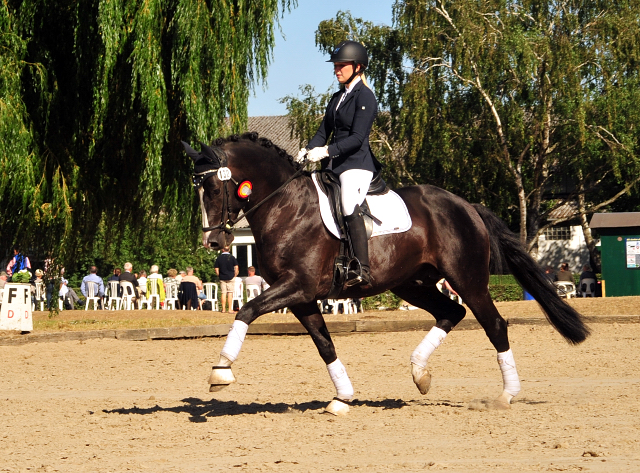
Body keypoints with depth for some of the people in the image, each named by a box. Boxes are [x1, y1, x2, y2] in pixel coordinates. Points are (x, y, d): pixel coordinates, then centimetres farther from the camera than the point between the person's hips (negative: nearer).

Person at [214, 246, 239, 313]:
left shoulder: (219, 258, 0)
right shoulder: (232, 257, -4)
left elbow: (216, 268, 0)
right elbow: (236, 267, -5)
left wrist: (219, 275, 11)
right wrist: (235, 275, 6)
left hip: (222, 278, 1)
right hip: (231, 277, -1)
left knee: (223, 293, 5)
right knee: (230, 293, 0)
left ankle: (223, 309, 7)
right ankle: (230, 309, -3)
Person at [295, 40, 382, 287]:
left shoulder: (364, 97, -7)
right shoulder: (337, 98, 19)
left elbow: (357, 137, -16)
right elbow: (324, 131, 14)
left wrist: (326, 151, -25)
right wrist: (308, 150, -6)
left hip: (357, 163, -9)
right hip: (334, 164, 10)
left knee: (350, 208, -27)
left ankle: (361, 269, -33)